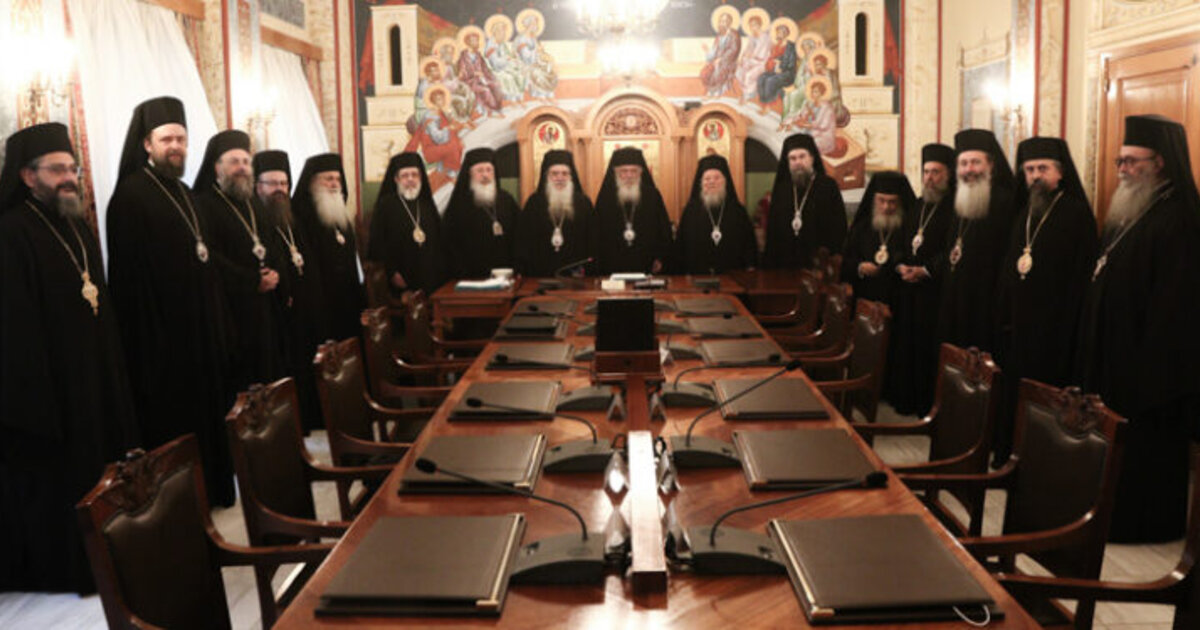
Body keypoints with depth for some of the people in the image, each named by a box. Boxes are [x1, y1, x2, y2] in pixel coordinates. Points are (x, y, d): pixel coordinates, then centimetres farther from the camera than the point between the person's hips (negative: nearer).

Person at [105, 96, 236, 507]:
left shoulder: (184, 194, 15)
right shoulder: (130, 195, -11)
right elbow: (129, 276, -17)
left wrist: (221, 329, 14)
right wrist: (148, 340, -21)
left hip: (202, 330, 8)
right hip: (162, 336, -8)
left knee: (206, 411, 14)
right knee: (172, 424, 0)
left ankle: (213, 488, 25)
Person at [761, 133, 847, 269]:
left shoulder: (828, 186, 0)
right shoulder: (781, 189, 11)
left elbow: (838, 229, -3)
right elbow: (772, 231, 11)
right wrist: (769, 266, 3)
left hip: (818, 267, -3)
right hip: (785, 266, 3)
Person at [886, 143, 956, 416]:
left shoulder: (954, 208, -7)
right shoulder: (916, 208, 16)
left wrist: (925, 270, -18)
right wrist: (901, 266, -1)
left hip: (937, 291, -7)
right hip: (908, 289, 7)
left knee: (930, 349, -4)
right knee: (906, 344, 10)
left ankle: (929, 405, 6)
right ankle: (906, 400, 20)